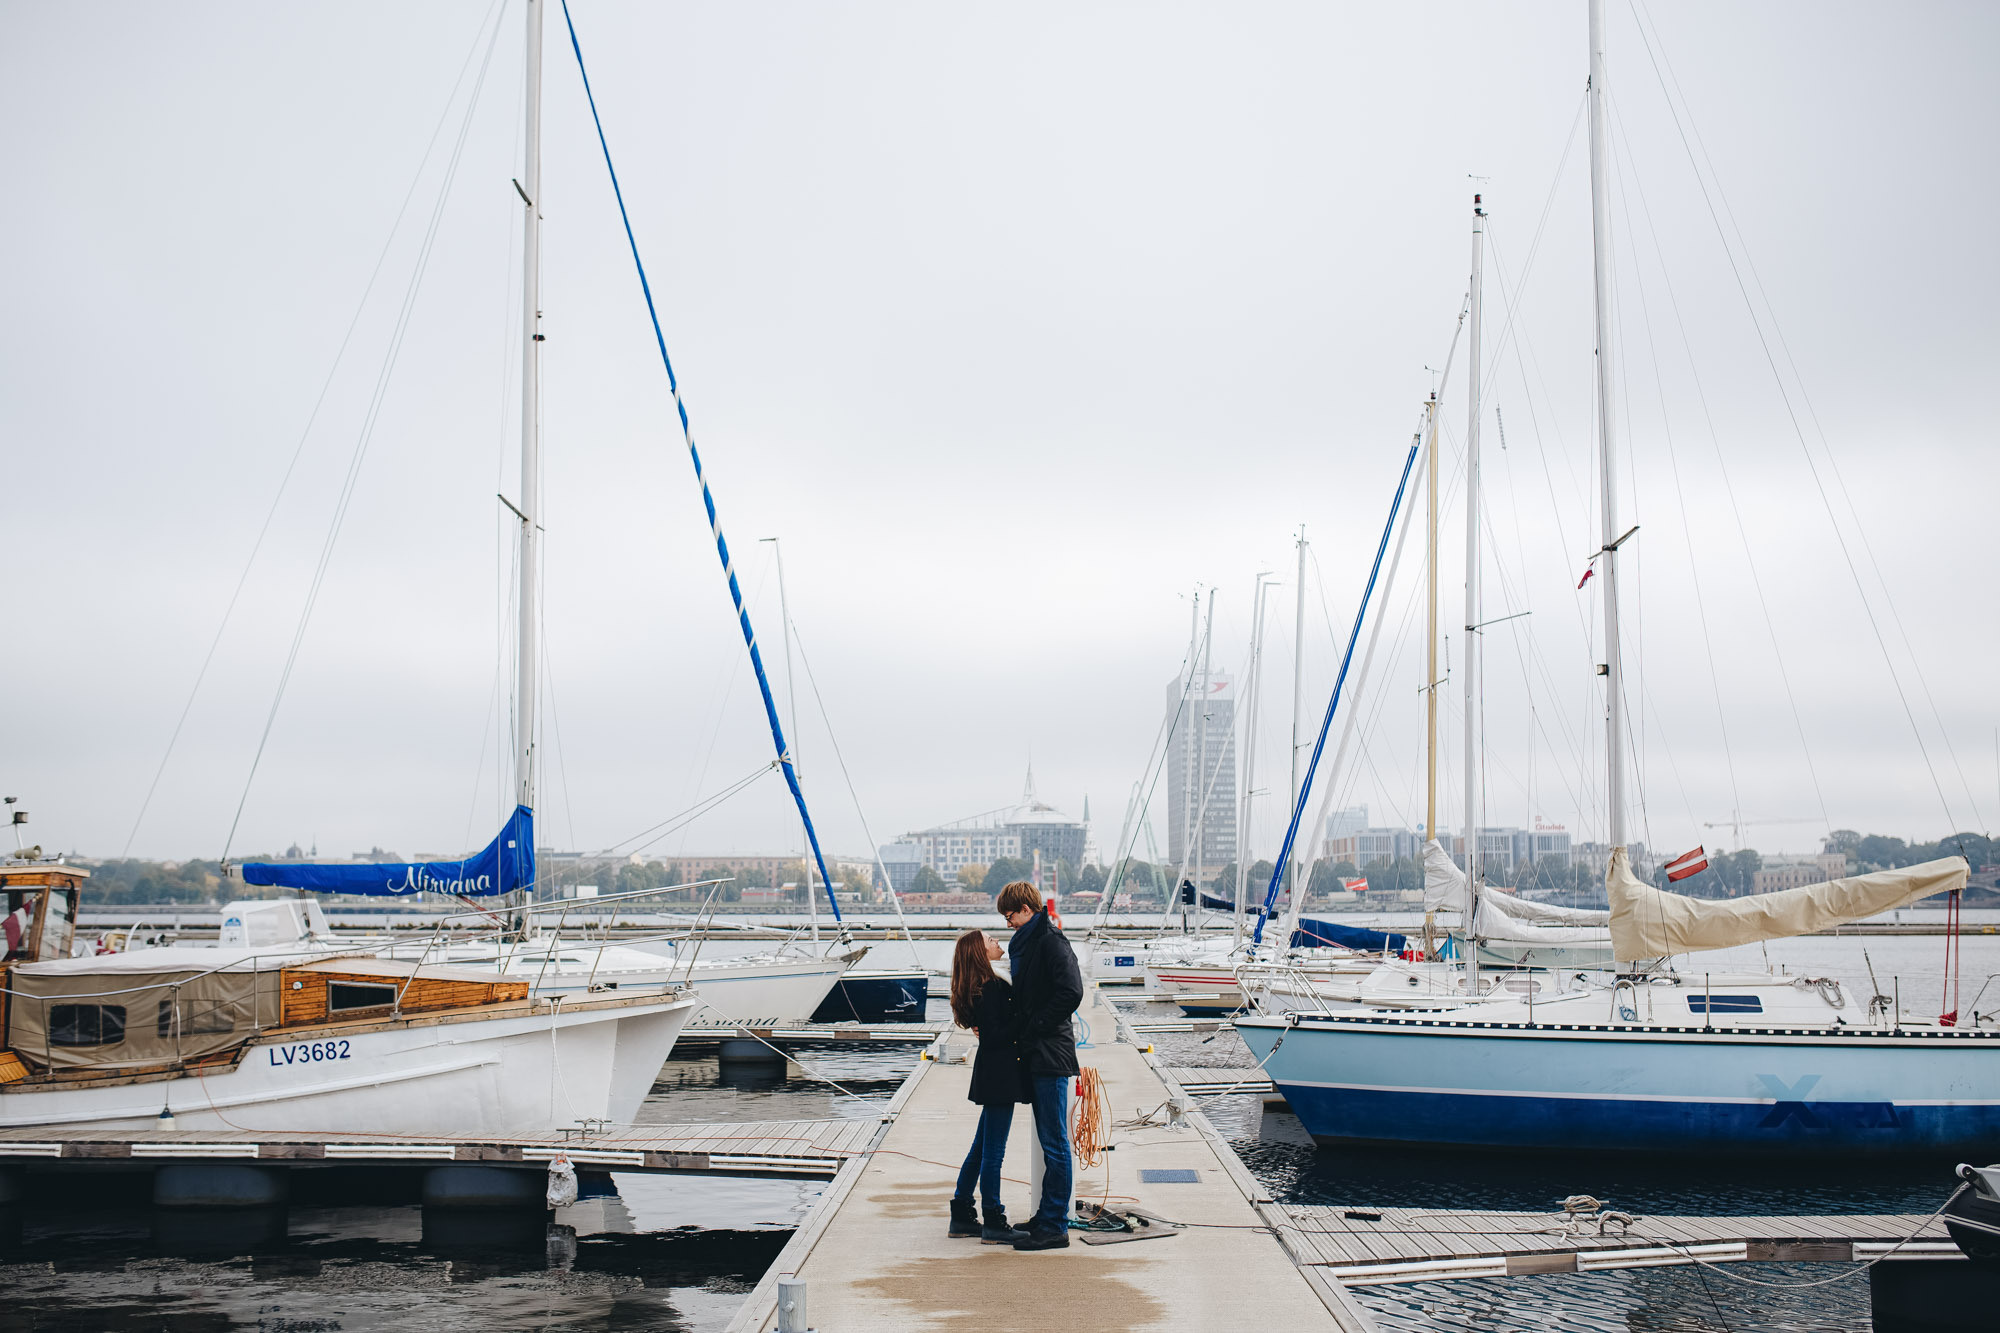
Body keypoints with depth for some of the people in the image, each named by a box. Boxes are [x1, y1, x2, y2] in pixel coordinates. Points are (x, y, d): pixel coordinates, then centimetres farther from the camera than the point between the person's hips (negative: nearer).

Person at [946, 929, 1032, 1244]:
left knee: (981, 1148, 16)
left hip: (992, 1075, 10)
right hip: (999, 1075, -10)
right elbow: (993, 1036, -21)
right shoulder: (989, 988, -17)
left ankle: (961, 1218, 23)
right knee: (993, 1152, -3)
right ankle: (994, 1226, 4)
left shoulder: (984, 986, 12)